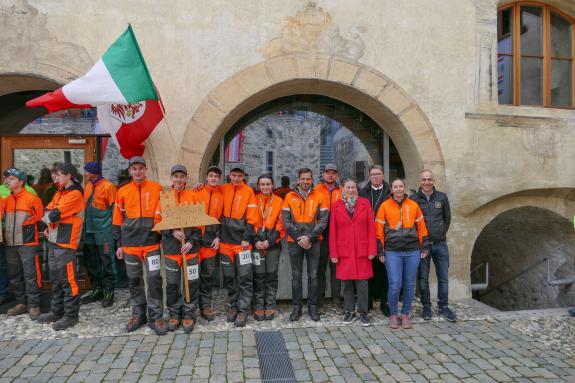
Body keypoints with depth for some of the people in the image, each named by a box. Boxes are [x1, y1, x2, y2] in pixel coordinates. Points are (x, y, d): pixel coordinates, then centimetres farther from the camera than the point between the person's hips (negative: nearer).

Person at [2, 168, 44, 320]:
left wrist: (32, 231, -1)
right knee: (14, 275, 14)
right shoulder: (6, 199, 8)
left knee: (30, 275, -2)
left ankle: (33, 305, 7)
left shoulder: (31, 198, -9)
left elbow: (41, 218, -3)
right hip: (10, 243, 6)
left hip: (27, 243, -6)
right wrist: (7, 233, 11)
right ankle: (21, 302, 26)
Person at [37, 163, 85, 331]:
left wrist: (48, 217, 2)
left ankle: (71, 315, 6)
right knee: (55, 278, 17)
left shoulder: (75, 194, -14)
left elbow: (55, 215, -18)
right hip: (54, 241, 9)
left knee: (68, 279, -3)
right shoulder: (60, 192, 17)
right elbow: (47, 211, 12)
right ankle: (57, 311, 30)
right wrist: (50, 224, -6)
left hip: (65, 243, -9)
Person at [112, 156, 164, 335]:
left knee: (154, 279, -5)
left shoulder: (157, 188, 0)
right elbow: (117, 220, 11)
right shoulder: (122, 191, 6)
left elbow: (162, 214, 2)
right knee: (134, 280, 12)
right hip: (130, 244, 3)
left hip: (151, 242, -2)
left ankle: (156, 317, 7)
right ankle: (138, 315, 26)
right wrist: (119, 243, 10)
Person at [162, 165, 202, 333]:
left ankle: (189, 315, 20)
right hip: (171, 246, 1)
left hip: (191, 246, -1)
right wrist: (172, 232, -13)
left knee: (192, 282, 3)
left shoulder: (193, 196, 1)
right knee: (172, 283, 9)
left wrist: (191, 241, -10)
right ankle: (174, 314, 27)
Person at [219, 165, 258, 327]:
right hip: (225, 241, 4)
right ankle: (233, 306, 28)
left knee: (244, 277, -1)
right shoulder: (223, 189, 6)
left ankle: (243, 310, 8)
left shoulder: (248, 191, -3)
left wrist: (247, 238, -9)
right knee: (229, 277, 13)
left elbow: (251, 218, -5)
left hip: (242, 242, -4)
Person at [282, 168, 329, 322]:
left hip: (313, 242, 0)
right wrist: (299, 239, -9)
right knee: (296, 276, 7)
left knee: (313, 275, 6)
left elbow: (323, 221, -3)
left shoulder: (319, 196, 2)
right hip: (295, 242, 0)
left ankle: (313, 307, 19)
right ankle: (296, 307, 18)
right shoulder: (290, 197, 3)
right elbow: (285, 221, -2)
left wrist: (309, 237, -13)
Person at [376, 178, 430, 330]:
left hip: (412, 251, 3)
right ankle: (393, 315, 15)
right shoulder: (385, 206, 1)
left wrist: (424, 247, 8)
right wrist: (380, 251, -2)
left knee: (409, 285, 8)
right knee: (395, 285, -5)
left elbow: (421, 227, 12)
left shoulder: (413, 205, 7)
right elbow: (379, 230, 1)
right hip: (392, 252, -2)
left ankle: (405, 315, 24)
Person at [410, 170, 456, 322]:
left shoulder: (442, 197, 4)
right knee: (423, 278, 6)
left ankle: (443, 307, 24)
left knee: (443, 277, 9)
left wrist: (442, 233, 9)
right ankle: (426, 307, 21)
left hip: (440, 244, 2)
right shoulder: (413, 199, -4)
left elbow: (447, 217, 14)